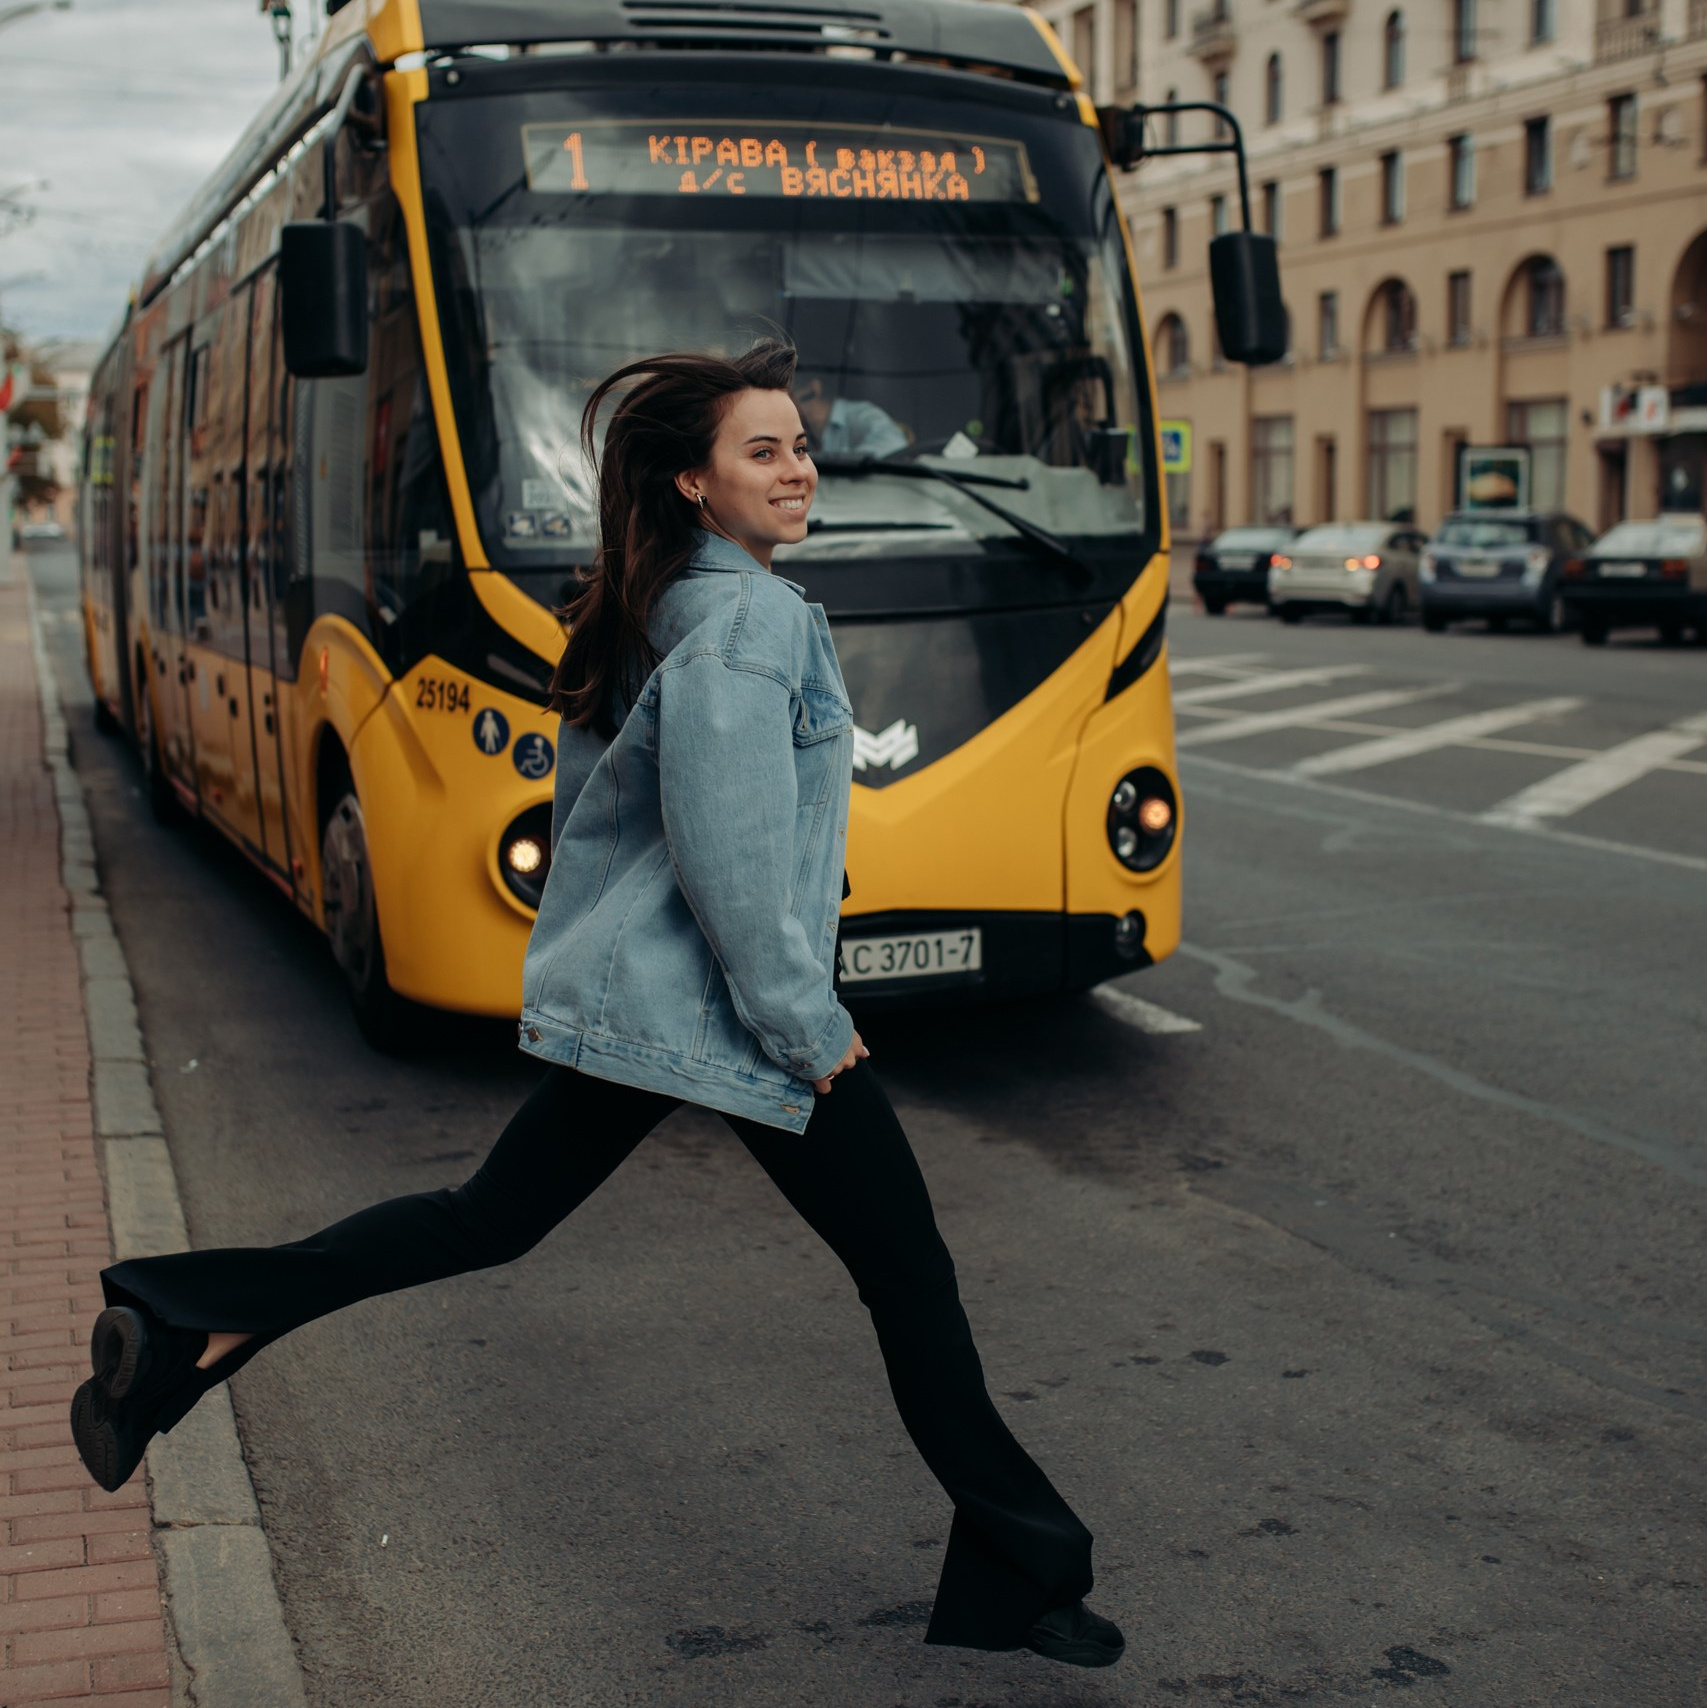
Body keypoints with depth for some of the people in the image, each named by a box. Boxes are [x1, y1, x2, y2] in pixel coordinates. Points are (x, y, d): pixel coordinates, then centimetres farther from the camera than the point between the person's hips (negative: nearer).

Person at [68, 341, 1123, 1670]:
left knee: (493, 1218, 18)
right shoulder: (750, 616, -17)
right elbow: (729, 850, -25)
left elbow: (584, 799, 20)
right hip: (726, 1011, -9)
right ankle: (1019, 1574, 13)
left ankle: (193, 1324, 11)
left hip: (621, 996, 9)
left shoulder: (640, 611, 13)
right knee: (908, 1273, 2)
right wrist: (803, 1022, -17)